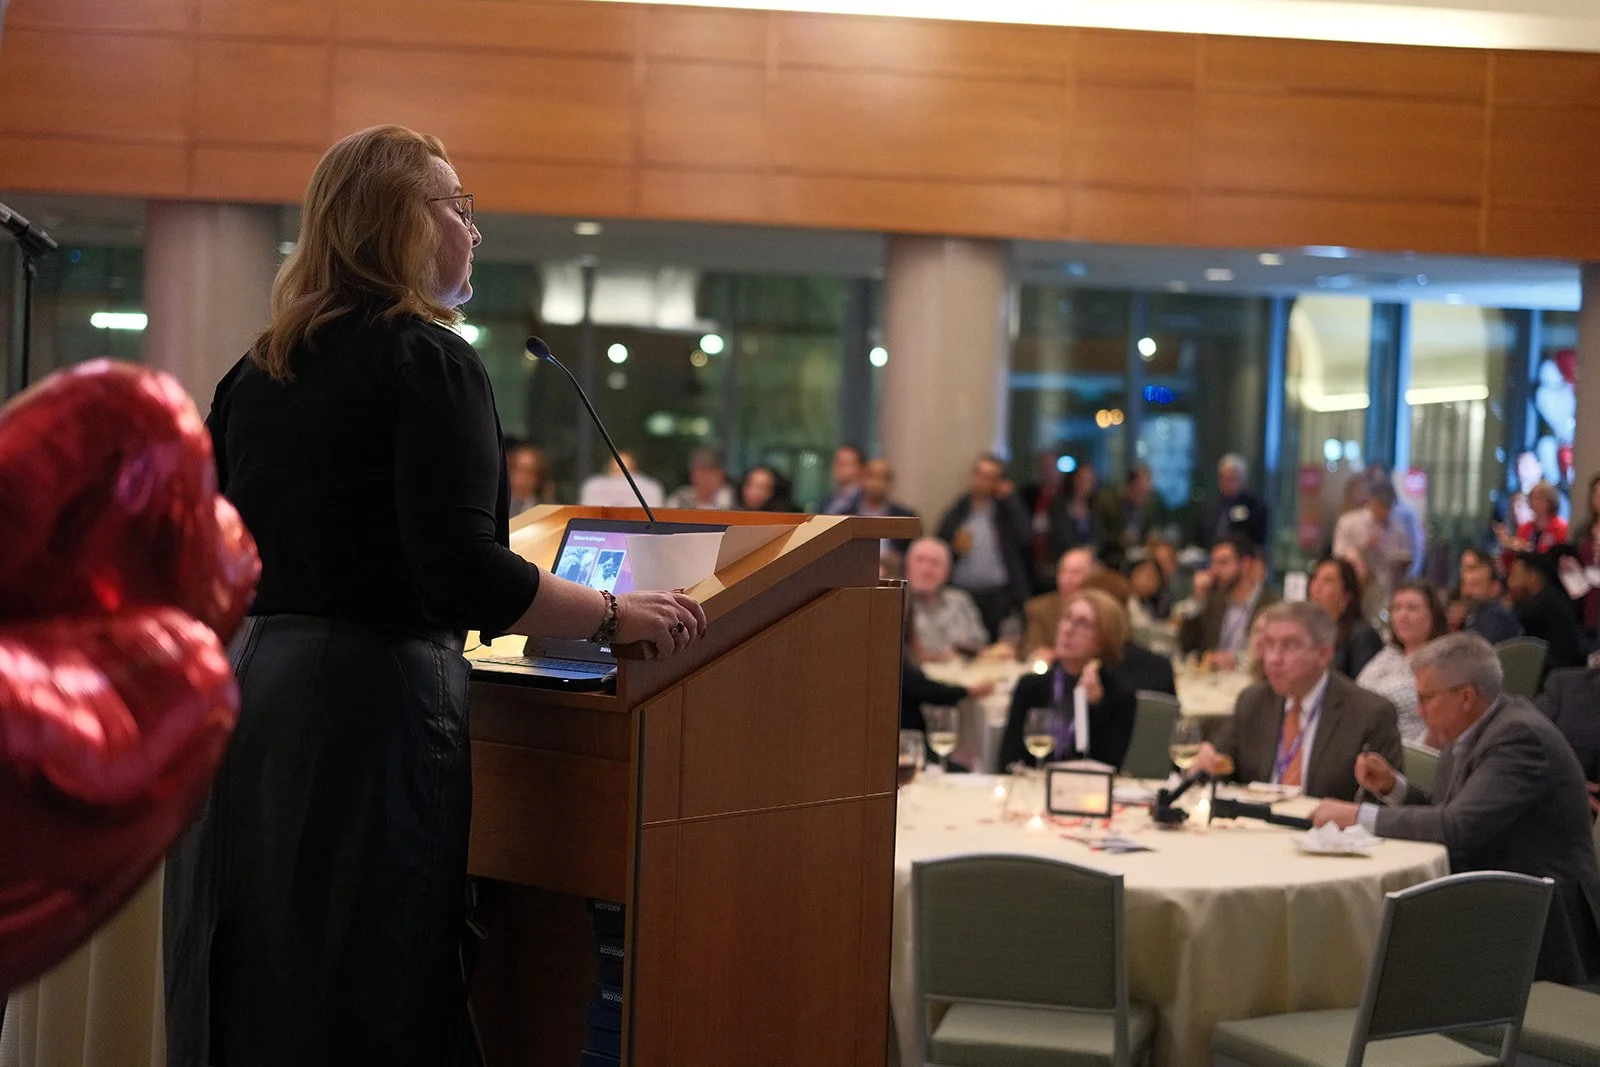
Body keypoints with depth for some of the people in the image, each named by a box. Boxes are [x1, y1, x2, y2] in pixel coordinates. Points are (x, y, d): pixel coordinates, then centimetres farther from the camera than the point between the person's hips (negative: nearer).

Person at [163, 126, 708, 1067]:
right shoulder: (430, 360, -9)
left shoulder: (258, 372, 13)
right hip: (367, 703, -8)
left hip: (233, 691, 8)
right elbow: (464, 573, -19)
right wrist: (615, 617, -9)